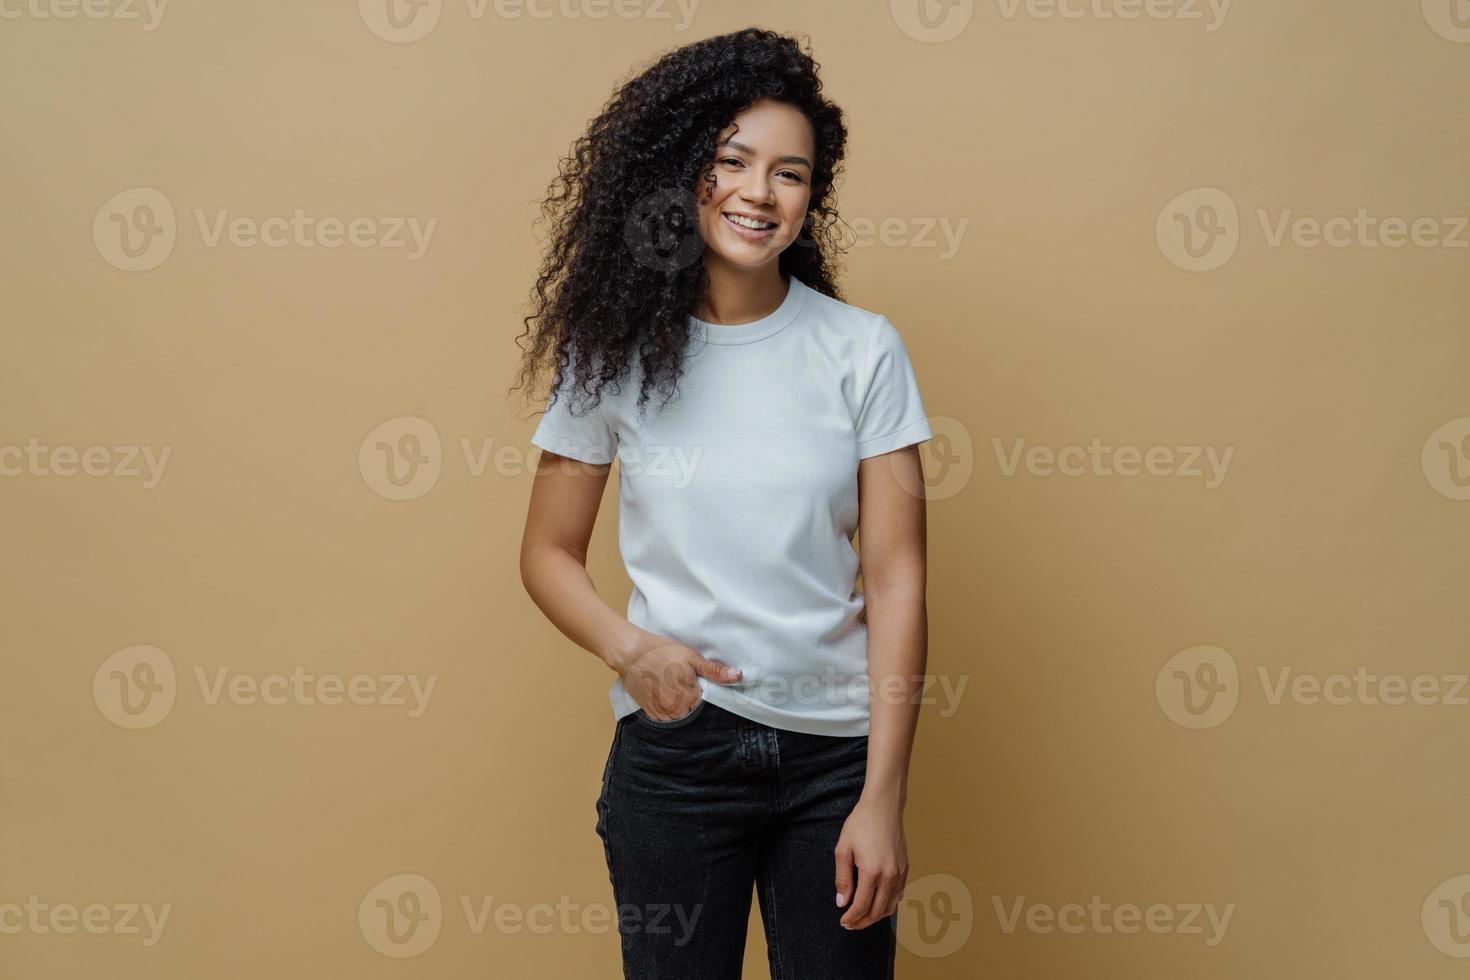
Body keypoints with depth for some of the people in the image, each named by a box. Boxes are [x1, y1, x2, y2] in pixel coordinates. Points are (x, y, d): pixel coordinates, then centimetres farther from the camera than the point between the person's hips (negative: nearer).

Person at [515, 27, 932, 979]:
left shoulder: (862, 350, -3)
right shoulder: (617, 352, -1)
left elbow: (896, 576, -5)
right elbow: (551, 552, 6)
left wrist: (884, 798, -10)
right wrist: (628, 647, -15)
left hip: (835, 753, 0)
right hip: (673, 747, 0)